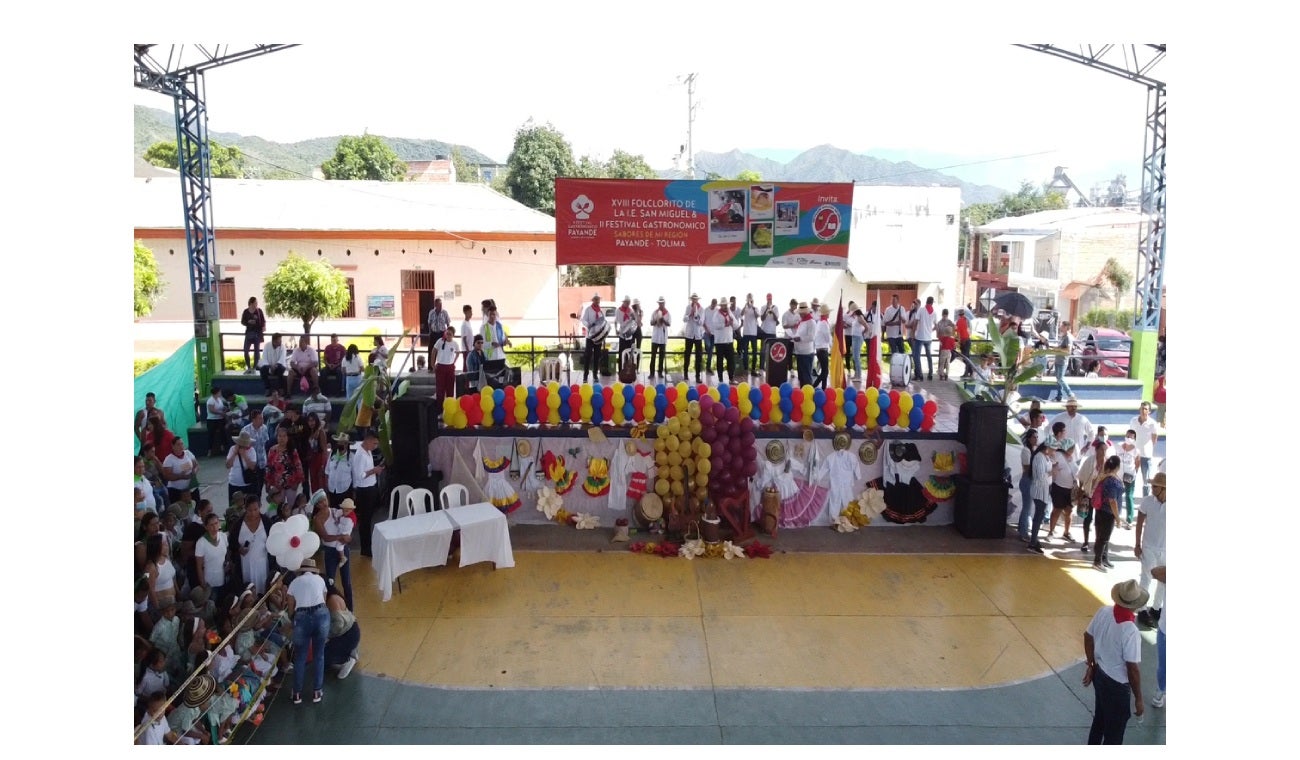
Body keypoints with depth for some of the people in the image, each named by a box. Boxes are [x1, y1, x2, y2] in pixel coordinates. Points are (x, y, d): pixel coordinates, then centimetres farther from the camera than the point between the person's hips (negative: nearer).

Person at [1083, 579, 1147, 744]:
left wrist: (1090, 665, 16)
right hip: (1116, 685, -7)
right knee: (1114, 732, 13)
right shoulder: (1131, 632, -31)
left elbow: (1088, 637, 3)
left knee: (1099, 719, 29)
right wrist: (1138, 699, -10)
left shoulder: (1103, 612, -12)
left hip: (1099, 674, 7)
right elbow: (1133, 670, -24)